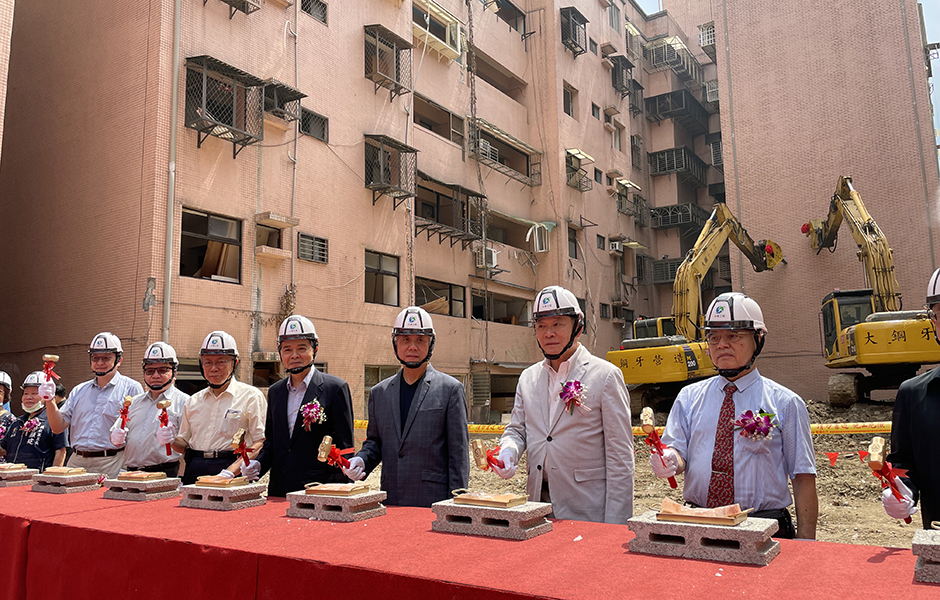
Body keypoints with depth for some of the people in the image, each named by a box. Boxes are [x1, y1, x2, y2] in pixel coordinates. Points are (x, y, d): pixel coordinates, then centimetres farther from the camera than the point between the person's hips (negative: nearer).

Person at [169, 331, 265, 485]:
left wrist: (230, 472, -17)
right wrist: (172, 440, 5)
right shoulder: (194, 401, 18)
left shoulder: (251, 396, 1)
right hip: (194, 471, 5)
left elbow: (261, 443, -7)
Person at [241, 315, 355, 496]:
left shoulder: (336, 388, -5)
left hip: (320, 492, -5)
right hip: (278, 492, 5)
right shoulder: (275, 391, 14)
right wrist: (258, 464, 1)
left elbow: (344, 448, -6)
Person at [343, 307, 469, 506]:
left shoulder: (450, 389, -2)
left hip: (433, 502, -4)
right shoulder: (379, 392, 12)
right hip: (390, 501, 4)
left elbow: (458, 453, -4)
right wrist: (361, 460, -2)